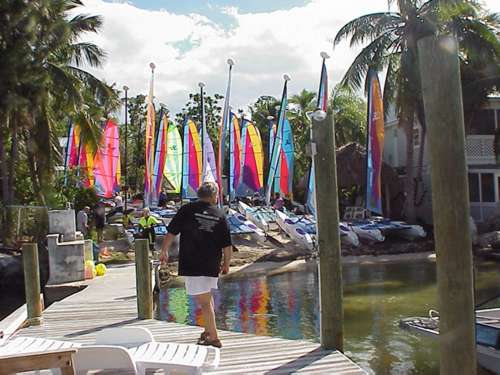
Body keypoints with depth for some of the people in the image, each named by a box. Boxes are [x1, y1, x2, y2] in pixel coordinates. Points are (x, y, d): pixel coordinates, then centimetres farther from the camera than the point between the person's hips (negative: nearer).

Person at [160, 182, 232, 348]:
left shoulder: (187, 210, -2)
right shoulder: (220, 215, 3)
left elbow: (171, 232, 0)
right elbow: (227, 245, 3)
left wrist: (164, 251, 15)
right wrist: (226, 264, 16)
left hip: (191, 264, -3)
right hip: (212, 266, 3)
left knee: (204, 300, -2)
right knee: (207, 297, 23)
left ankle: (214, 338, -1)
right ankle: (209, 330, 32)